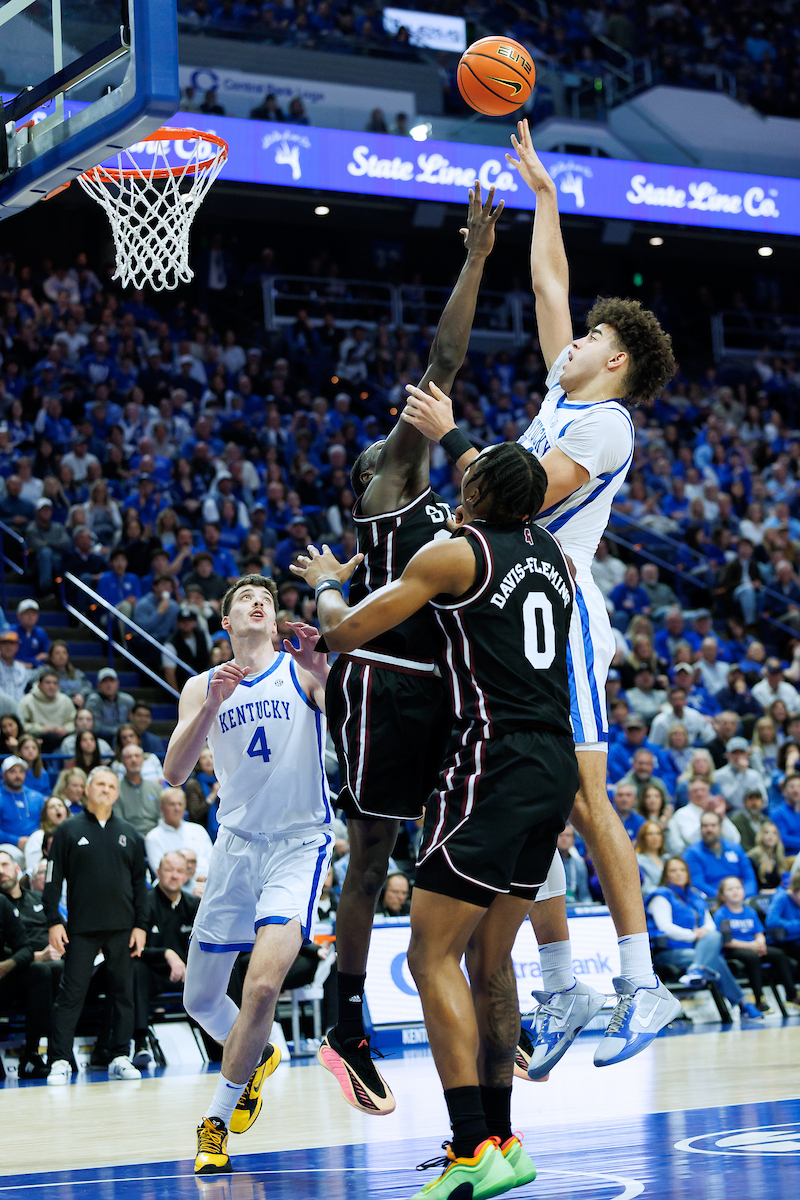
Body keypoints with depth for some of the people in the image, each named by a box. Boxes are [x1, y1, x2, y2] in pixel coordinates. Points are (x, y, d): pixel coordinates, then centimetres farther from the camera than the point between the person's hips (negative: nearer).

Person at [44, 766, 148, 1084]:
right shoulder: (69, 831, 3)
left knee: (124, 992, 3)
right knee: (71, 992, -5)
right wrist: (54, 921, -7)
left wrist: (140, 925, 5)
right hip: (81, 927, -3)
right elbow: (53, 879, 1)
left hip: (122, 927, 3)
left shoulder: (129, 834, 11)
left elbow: (139, 882, 12)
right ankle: (60, 1061, -3)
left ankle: (121, 1058, 10)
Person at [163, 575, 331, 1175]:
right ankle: (259, 1056, 43)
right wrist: (213, 705, -23)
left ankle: (217, 1123, -6)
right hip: (236, 844, 4)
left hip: (300, 842, -4)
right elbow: (175, 772, -8)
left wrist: (322, 672, -38)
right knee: (200, 998, 10)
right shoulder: (202, 687, 5)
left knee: (264, 982, -22)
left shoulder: (301, 670, -2)